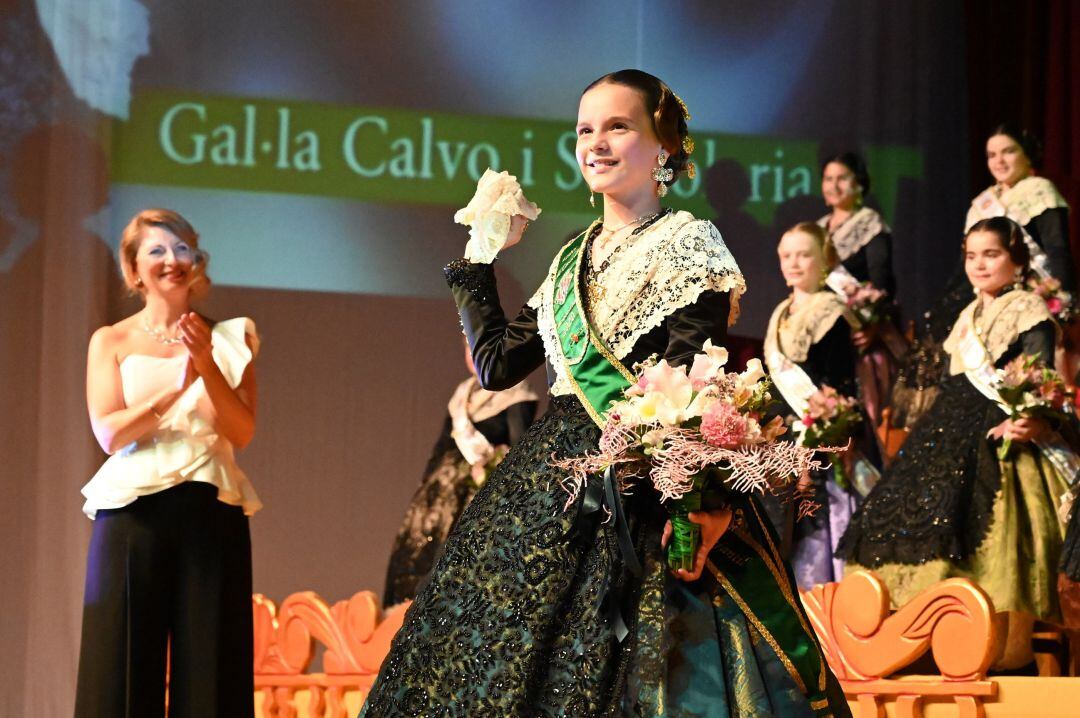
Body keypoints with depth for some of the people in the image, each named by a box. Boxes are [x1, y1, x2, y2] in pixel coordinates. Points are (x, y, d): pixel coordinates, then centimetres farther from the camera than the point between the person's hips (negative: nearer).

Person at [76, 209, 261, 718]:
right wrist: (177, 387, -15)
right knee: (124, 666, -2)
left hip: (212, 517, 1)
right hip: (133, 514, -1)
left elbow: (242, 432, 1)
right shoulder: (112, 342, 9)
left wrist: (208, 367, -13)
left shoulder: (229, 340, 12)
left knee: (207, 667, -1)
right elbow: (109, 433, -4)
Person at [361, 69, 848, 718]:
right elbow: (496, 364, 16)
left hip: (641, 492, -7)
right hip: (557, 478, 7)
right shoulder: (575, 256, 17)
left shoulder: (687, 243, -4)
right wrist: (479, 257, 21)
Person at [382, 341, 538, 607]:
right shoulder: (462, 393, 17)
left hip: (487, 489, -7)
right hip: (448, 488, 7)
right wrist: (425, 489, 12)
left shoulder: (514, 393, -3)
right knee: (415, 551, -2)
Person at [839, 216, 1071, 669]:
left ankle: (1011, 660, -15)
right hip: (956, 439, 8)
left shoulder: (1031, 314, -1)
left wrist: (1029, 422, -30)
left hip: (1003, 442, -8)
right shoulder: (968, 317, 22)